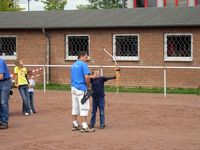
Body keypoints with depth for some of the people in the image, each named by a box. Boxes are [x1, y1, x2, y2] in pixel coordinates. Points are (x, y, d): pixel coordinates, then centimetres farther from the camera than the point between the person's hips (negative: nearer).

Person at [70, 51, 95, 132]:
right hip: (81, 88, -8)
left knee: (75, 107, 13)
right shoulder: (83, 64, -10)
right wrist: (88, 86, -5)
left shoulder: (73, 65, 15)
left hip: (73, 87, 8)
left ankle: (75, 125, 19)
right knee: (84, 107, -7)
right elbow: (86, 77, -19)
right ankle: (84, 127, -9)